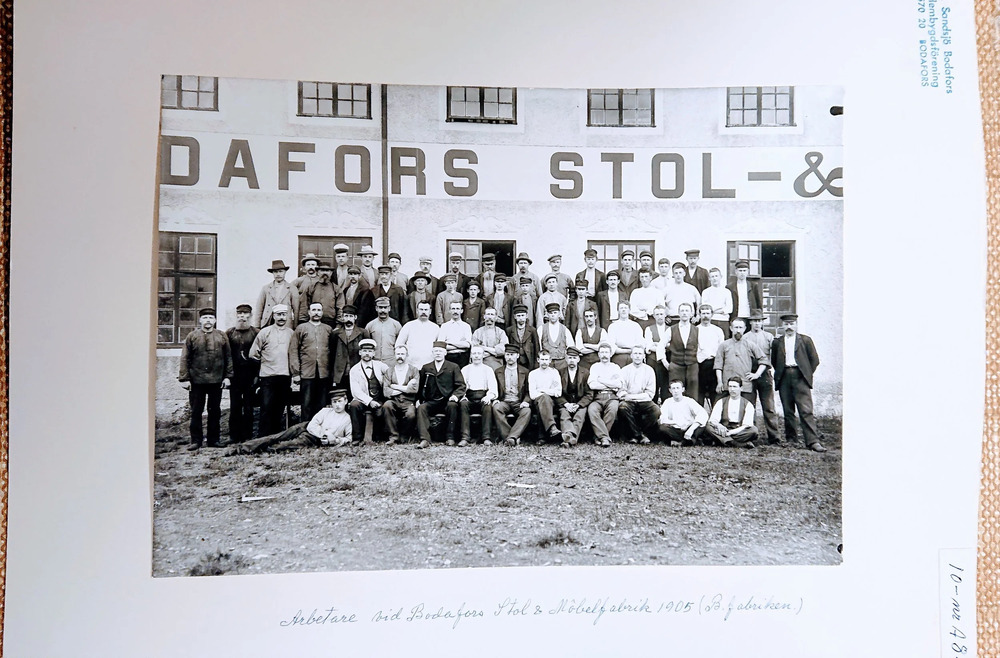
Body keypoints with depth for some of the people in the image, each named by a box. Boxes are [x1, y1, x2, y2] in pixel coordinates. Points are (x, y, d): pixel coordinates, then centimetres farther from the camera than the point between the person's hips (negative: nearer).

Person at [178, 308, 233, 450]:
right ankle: (196, 440, 12)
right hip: (196, 381, -1)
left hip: (216, 381, 1)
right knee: (196, 412, 3)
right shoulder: (192, 337, 2)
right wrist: (184, 379, -5)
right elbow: (185, 359, 0)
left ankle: (214, 440, 17)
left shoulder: (222, 337, 6)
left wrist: (227, 376, 2)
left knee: (215, 411, 8)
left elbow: (228, 358, 8)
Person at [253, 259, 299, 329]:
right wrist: (257, 328, 5)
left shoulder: (292, 289, 6)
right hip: (267, 324, 1)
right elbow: (259, 309, 10)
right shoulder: (265, 289, 11)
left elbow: (296, 310, 5)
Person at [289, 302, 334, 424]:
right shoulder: (301, 328, 7)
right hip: (307, 374, -1)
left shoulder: (328, 329, 12)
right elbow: (293, 351, 1)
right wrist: (295, 373, -6)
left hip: (324, 374, 2)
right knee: (307, 405, 1)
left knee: (322, 405, 5)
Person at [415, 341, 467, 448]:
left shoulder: (453, 367, 11)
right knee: (421, 408, -28)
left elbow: (461, 385, 5)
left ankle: (450, 438, -25)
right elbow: (421, 386, 18)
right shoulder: (426, 368, 17)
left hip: (447, 401, -2)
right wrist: (419, 399, 1)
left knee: (452, 405, -34)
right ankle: (425, 440, -36)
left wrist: (455, 395, -14)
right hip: (431, 402, 2)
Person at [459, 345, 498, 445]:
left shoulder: (488, 370, 14)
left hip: (483, 400, -1)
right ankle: (465, 437, -35)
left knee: (488, 405, -34)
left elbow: (493, 388, 4)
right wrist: (462, 396, -14)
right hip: (469, 399, 1)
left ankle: (486, 438, -33)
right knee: (463, 404, -32)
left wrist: (488, 397, -18)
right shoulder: (465, 370, 17)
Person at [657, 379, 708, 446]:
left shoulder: (689, 401, -1)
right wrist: (676, 423, -22)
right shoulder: (667, 402, 4)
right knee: (662, 428, -31)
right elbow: (662, 419, -7)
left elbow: (703, 414, -17)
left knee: (705, 422, -27)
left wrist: (692, 428, -30)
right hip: (675, 431, 1)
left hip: (689, 430, -1)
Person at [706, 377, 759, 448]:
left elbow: (747, 425, -6)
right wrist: (719, 426, -27)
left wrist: (731, 432, -22)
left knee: (753, 430, -30)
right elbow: (712, 420, -2)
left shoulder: (748, 404, 4)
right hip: (723, 431, 2)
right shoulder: (721, 402, 9)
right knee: (708, 427, -28)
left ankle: (723, 440, -31)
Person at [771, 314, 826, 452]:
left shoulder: (805, 340, 8)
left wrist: (807, 374, 4)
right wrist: (780, 374, 9)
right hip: (784, 378, 3)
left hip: (800, 378, -2)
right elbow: (773, 361, 19)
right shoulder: (777, 342, 13)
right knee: (788, 411, 5)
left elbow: (815, 360, 9)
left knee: (806, 410, -10)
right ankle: (790, 438, 14)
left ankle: (813, 441, -15)